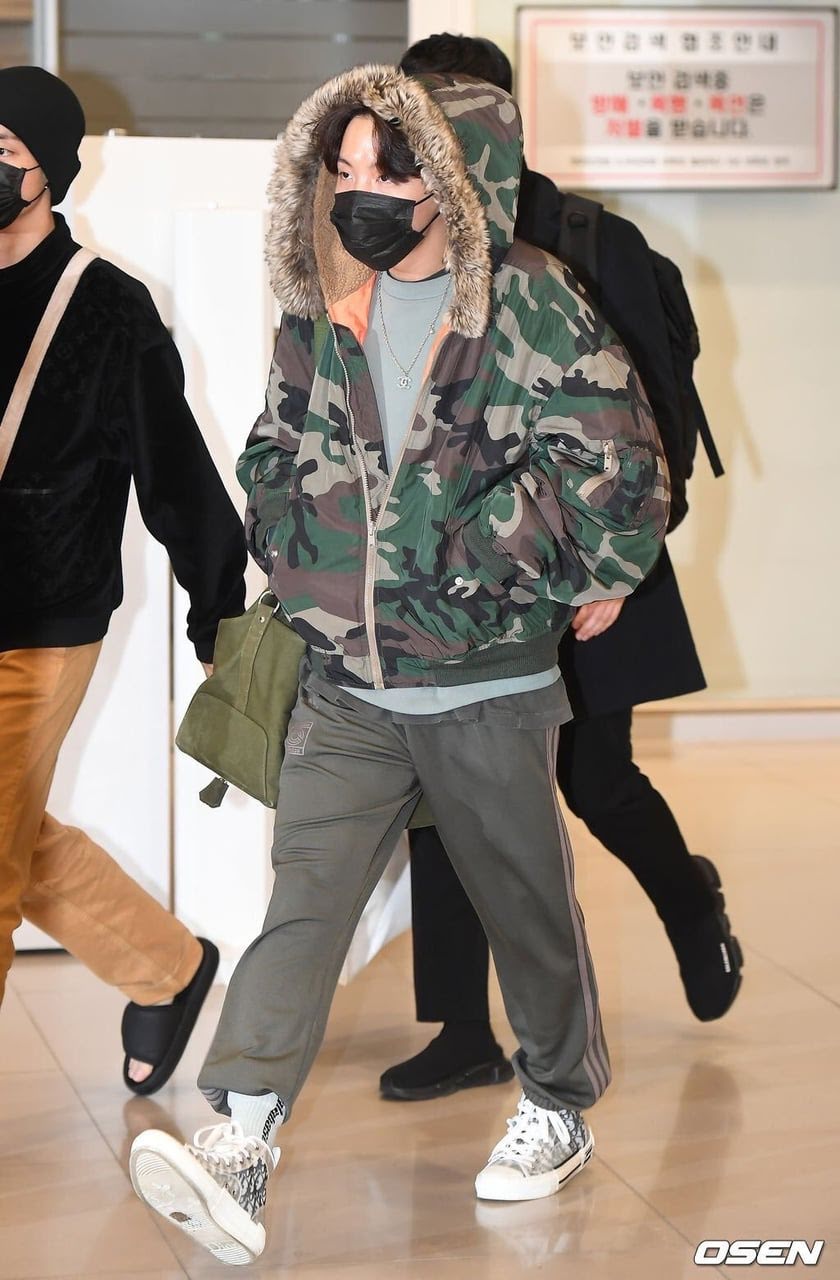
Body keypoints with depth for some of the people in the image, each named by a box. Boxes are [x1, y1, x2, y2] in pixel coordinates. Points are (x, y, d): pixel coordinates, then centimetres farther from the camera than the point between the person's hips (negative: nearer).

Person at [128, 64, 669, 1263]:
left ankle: (559, 1107, 33)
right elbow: (275, 458, 20)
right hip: (346, 689, 4)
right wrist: (303, 576, 8)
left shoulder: (534, 309, -10)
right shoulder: (320, 313, 6)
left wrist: (474, 565, -10)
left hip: (487, 687, -3)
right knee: (303, 896, -6)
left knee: (528, 905, 12)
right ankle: (239, 1142, -10)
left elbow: (617, 484, -12)